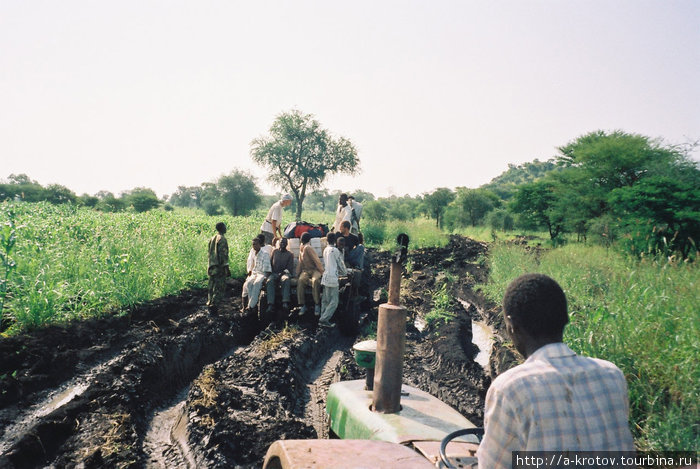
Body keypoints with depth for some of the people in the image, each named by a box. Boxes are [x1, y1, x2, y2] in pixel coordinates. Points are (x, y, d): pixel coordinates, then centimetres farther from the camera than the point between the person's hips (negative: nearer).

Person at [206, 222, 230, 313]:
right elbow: (223, 254, -18)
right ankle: (214, 306, -6)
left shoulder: (212, 239, 13)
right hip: (219, 268, -8)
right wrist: (226, 268, -17)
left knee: (212, 287, 16)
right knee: (219, 288, -3)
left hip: (211, 267, 8)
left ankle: (209, 304, 20)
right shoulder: (222, 239, -12)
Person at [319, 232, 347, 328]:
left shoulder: (325, 250, 13)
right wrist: (345, 273, 19)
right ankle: (324, 319, -9)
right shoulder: (335, 250, -9)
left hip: (325, 277, 8)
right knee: (334, 302, -4)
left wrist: (340, 272, 29)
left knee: (325, 300, 11)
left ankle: (323, 320, 12)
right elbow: (340, 264, -1)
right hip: (332, 278, -8)